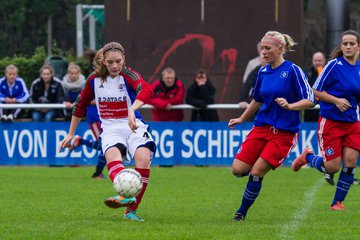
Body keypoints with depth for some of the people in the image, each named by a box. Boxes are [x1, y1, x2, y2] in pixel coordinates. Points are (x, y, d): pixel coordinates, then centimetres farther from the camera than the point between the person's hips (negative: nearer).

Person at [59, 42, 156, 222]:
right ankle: (125, 195, -61)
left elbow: (147, 90, -31)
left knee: (143, 158, -32)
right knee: (112, 155, -33)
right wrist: (70, 134, 24)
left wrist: (132, 109, -49)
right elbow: (80, 106, 21)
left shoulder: (128, 75, -8)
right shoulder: (95, 80, 5)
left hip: (133, 126, -2)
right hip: (110, 128, 2)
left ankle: (131, 210, -21)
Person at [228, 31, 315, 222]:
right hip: (262, 127, 6)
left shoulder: (293, 70, -10)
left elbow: (310, 100, -13)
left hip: (284, 132, -6)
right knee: (238, 169, -7)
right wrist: (242, 118, 31)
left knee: (256, 172, -13)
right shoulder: (263, 72, 9)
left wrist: (289, 106, -29)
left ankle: (242, 212, 6)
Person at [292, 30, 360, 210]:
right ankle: (307, 157, 26)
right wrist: (336, 100, -20)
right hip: (330, 121, -5)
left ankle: (338, 202, 8)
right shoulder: (334, 65, -10)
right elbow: (316, 90, -8)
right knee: (332, 167, -6)